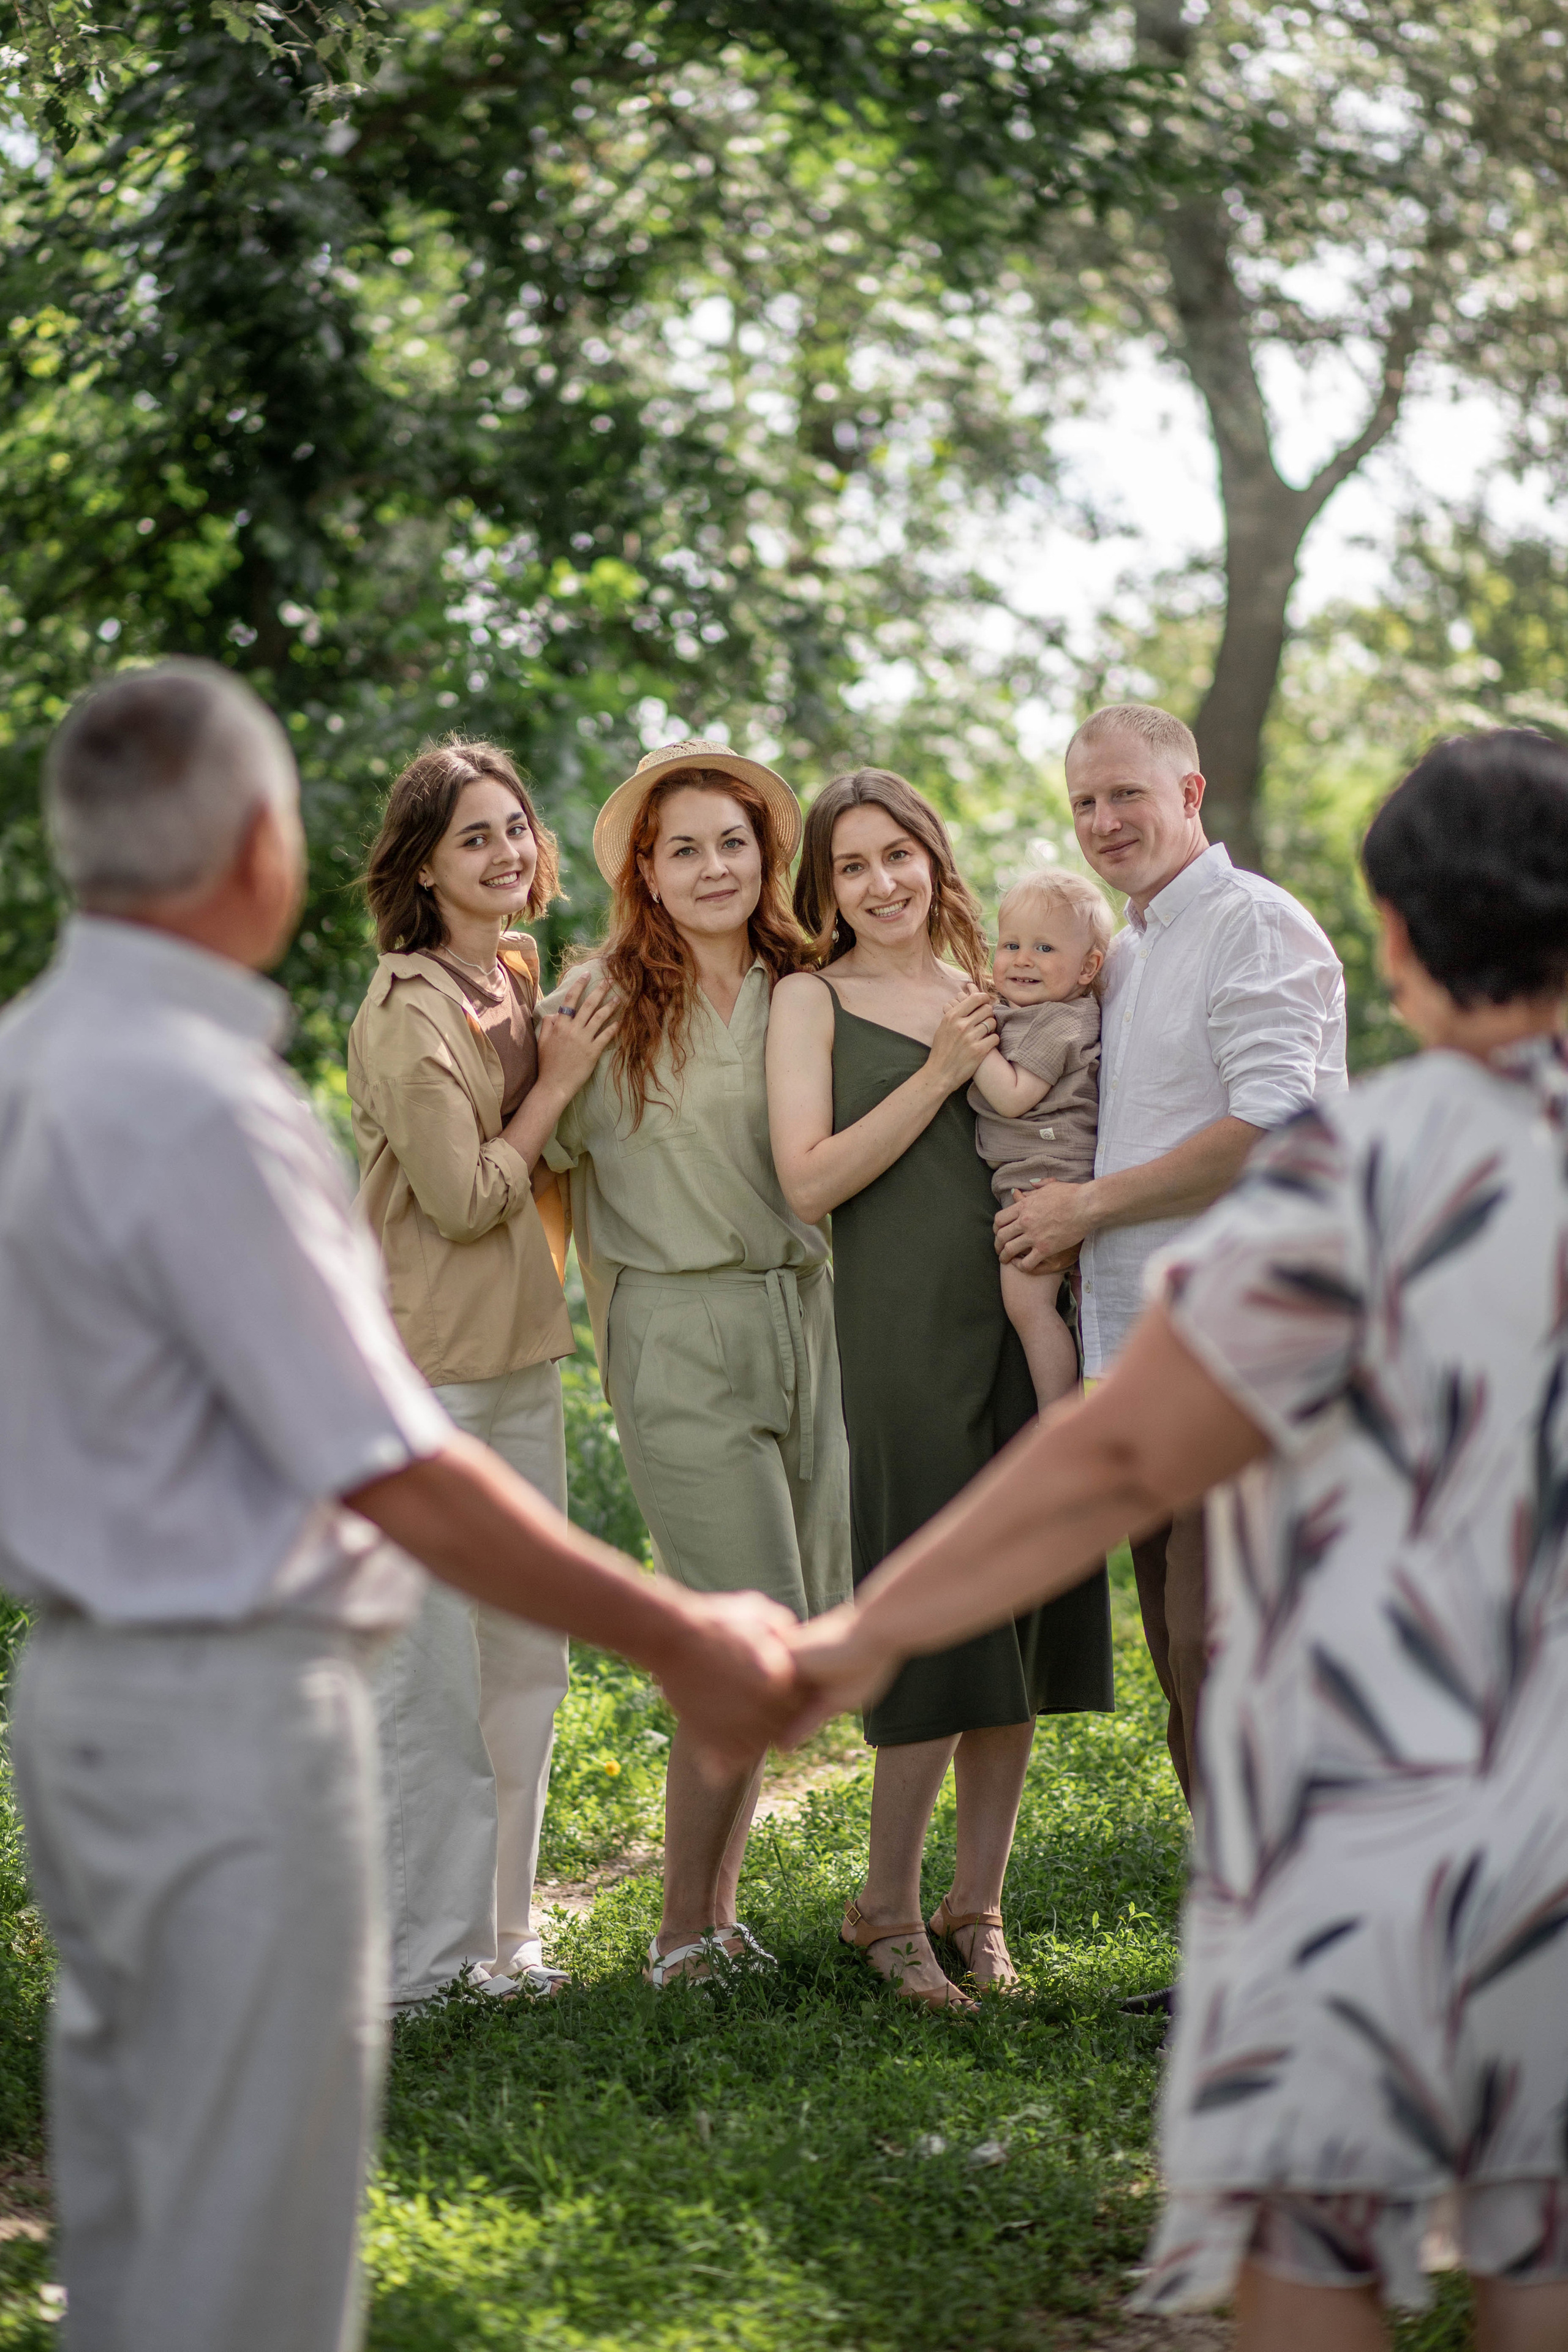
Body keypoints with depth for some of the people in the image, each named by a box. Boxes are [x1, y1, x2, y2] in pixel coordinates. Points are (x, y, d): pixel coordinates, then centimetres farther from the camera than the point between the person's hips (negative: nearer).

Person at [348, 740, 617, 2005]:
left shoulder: (517, 984, 13)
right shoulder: (408, 1012, -13)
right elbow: (462, 1195, -16)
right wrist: (557, 1083, -7)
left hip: (521, 1356, 9)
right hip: (425, 1367, -9)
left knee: (526, 1654, 13)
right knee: (426, 1668, -5)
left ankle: (495, 1929, 24)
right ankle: (404, 1956, 4)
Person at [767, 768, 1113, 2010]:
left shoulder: (989, 992, 16)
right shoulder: (813, 1000, 3)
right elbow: (809, 1180, -9)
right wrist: (939, 1074, -11)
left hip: (1025, 1317, 5)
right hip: (906, 1326, -5)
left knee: (1024, 1611, 6)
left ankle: (979, 1900, 16)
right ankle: (889, 1907, 7)